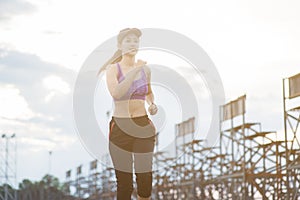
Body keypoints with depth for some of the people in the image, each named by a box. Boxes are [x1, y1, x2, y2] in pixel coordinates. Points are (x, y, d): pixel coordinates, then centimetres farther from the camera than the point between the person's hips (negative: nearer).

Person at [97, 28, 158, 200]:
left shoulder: (145, 69, 7)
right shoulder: (113, 68, -4)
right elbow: (116, 93, -22)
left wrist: (152, 104, 7)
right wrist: (134, 72, -26)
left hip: (143, 125, 3)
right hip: (120, 126, -3)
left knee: (145, 178, 0)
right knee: (124, 182, 1)